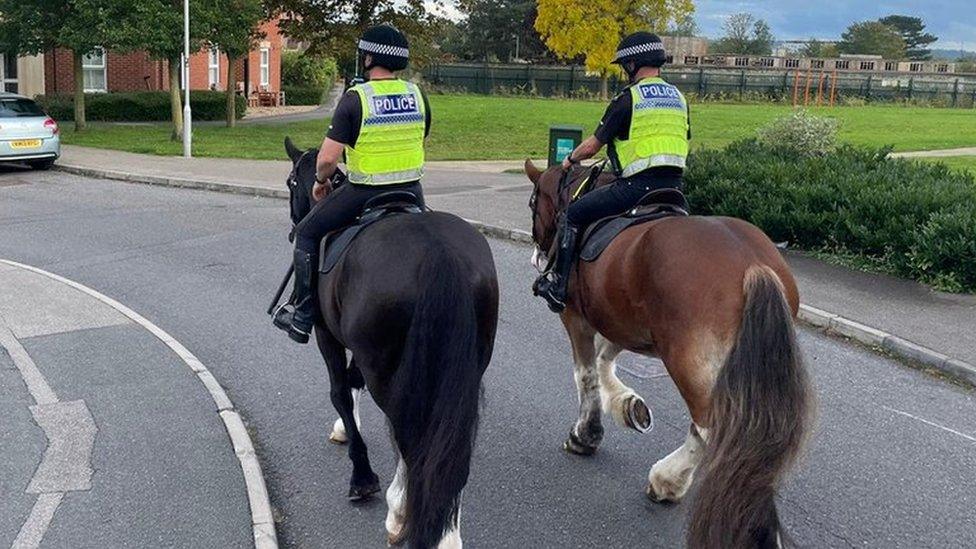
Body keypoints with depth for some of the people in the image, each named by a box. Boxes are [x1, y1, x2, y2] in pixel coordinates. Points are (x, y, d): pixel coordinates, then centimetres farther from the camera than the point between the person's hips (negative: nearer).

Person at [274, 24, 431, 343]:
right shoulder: (417, 95, 3)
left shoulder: (355, 98, -13)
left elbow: (328, 158, -15)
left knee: (307, 233, 15)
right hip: (411, 191, 5)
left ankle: (303, 317, 16)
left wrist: (321, 181, 6)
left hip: (364, 194, -4)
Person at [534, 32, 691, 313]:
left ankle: (559, 284, 5)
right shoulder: (679, 98, 16)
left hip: (637, 185, -7)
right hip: (674, 186, 7)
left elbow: (591, 146, 1)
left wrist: (570, 159, 21)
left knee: (573, 214, 5)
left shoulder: (628, 99, -4)